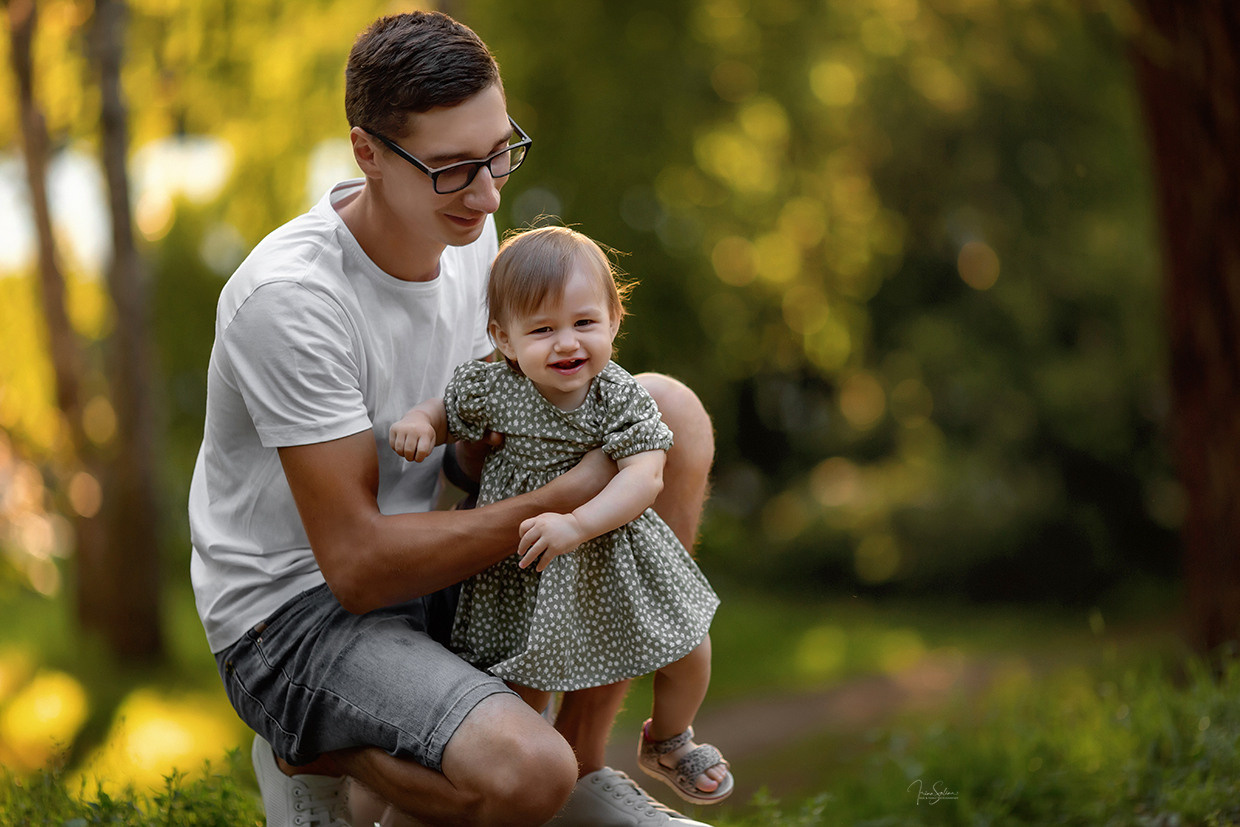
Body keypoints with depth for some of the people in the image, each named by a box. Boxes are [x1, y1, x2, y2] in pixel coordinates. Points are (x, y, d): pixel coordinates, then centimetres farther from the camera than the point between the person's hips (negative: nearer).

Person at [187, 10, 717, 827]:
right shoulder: (288, 299, -27)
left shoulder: (465, 227, -1)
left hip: (430, 574, 8)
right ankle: (312, 759, 0)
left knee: (671, 409, -2)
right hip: (296, 616, -8)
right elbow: (357, 563, -25)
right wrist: (564, 499, -22)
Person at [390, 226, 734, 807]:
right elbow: (450, 410, 6)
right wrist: (418, 423, -18)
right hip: (524, 568, -1)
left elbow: (644, 479, -29)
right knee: (524, 693, 5)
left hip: (613, 550, 1)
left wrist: (576, 525, -43)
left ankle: (666, 743, 39)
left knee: (690, 654, 8)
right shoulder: (491, 389, -16)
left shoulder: (621, 399, -18)